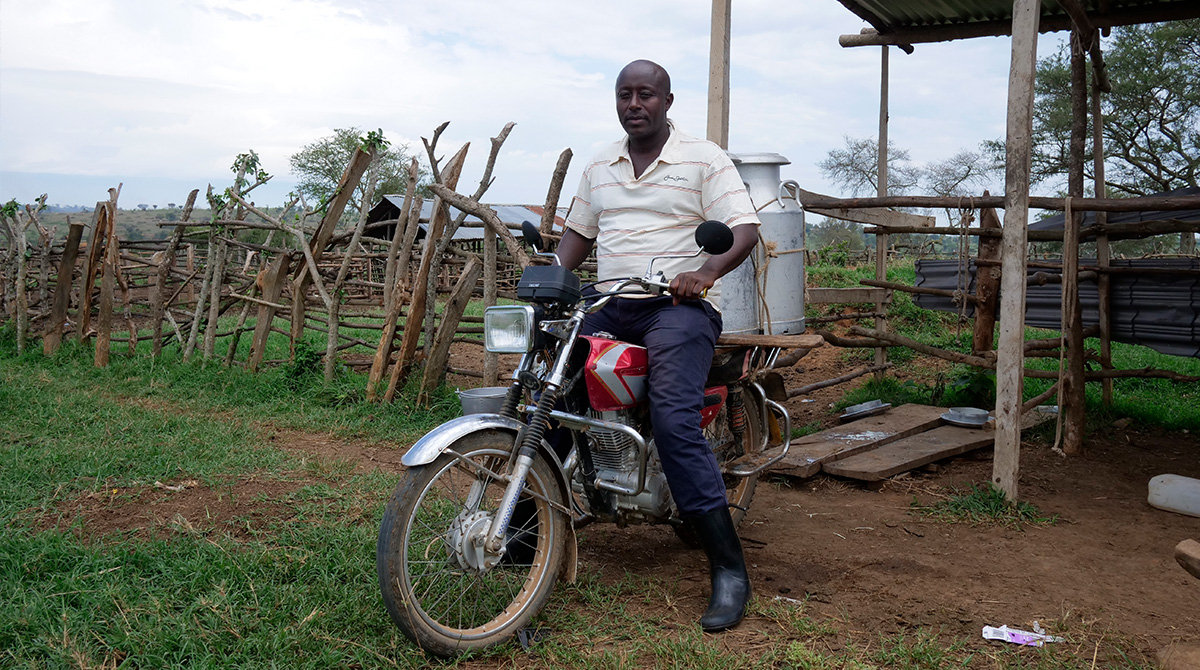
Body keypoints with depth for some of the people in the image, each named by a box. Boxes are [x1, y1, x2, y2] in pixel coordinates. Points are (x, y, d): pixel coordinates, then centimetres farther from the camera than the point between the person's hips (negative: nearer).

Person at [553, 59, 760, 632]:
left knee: (674, 422, -27)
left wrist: (705, 272, -26)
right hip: (608, 307, 6)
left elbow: (745, 229, -7)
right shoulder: (599, 168, 19)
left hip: (679, 306, -6)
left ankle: (729, 568, -22)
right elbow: (577, 233, 23)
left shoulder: (704, 159, 1)